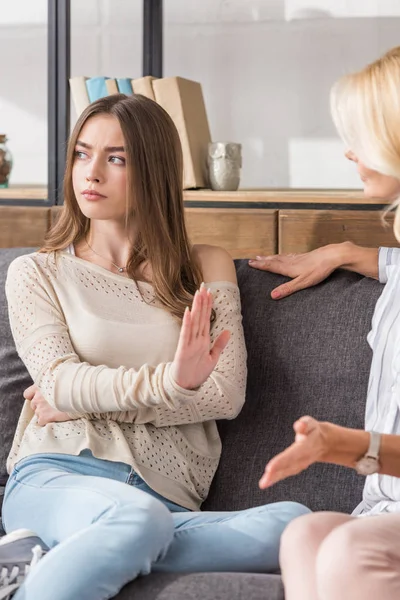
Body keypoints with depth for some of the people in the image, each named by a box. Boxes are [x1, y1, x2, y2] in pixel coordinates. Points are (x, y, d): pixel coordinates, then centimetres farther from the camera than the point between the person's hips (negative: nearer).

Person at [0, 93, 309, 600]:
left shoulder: (205, 269, 17)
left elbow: (227, 395, 4)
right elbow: (58, 380, -3)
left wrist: (87, 402, -3)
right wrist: (165, 383, -23)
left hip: (167, 496, 3)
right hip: (57, 476, -3)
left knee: (293, 522, -32)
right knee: (138, 518, -41)